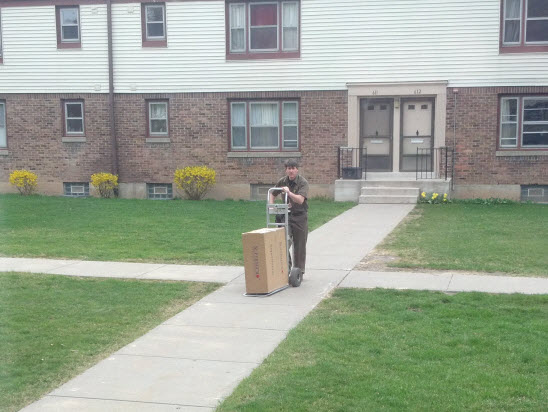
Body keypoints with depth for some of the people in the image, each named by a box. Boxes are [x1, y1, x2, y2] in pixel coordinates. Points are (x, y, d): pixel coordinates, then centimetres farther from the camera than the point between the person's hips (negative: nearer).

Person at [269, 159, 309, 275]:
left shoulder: (303, 182, -12)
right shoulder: (282, 182, 3)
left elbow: (300, 200, -24)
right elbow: (272, 194, 18)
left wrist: (289, 192, -34)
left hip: (300, 216, -3)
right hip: (286, 214, 3)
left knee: (299, 246, 4)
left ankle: (299, 271, 15)